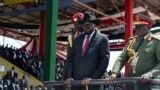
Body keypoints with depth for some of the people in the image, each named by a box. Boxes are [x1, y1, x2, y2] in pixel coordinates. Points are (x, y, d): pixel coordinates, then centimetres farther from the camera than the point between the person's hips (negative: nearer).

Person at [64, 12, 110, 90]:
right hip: (75, 81, 5)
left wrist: (93, 78, -13)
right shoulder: (77, 39, 18)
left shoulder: (102, 39, 2)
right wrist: (69, 76, 0)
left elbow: (104, 60, -5)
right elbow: (71, 59, 15)